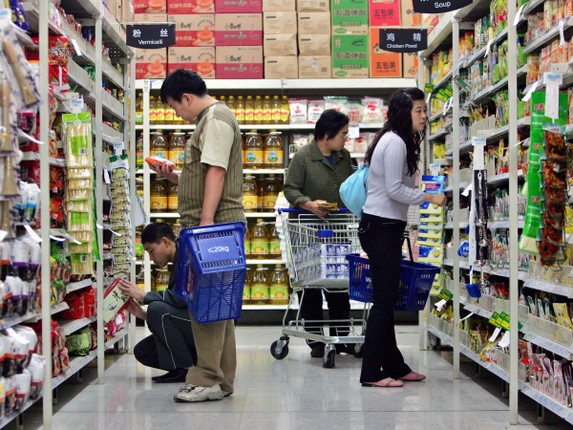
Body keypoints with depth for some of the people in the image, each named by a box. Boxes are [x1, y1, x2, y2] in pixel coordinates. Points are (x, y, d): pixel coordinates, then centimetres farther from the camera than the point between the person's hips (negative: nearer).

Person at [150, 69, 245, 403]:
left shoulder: (215, 119, -8)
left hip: (215, 223, -11)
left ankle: (209, 380, -7)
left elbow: (216, 172, -18)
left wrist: (206, 220, -23)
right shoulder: (211, 119, 24)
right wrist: (175, 177, 16)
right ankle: (221, 379, 18)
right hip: (217, 224, 11)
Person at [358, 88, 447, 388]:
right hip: (381, 228, -10)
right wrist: (429, 198, -11)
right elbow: (394, 189, -19)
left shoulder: (399, 141, 17)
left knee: (387, 300, 14)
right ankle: (371, 373, 0)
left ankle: (394, 366, 22)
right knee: (384, 301, -6)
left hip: (385, 227, 10)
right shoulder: (395, 142, -13)